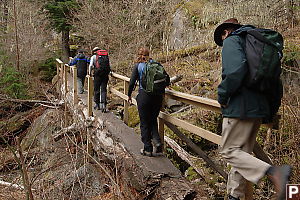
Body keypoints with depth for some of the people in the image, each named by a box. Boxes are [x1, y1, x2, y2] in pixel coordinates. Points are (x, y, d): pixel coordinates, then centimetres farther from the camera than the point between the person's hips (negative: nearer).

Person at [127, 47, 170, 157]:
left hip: (144, 95, -3)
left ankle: (147, 149, 11)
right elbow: (167, 79, 5)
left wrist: (129, 95, 8)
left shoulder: (138, 66, -1)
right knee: (153, 120, 20)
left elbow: (132, 82, -5)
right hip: (158, 96, 3)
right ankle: (157, 141, 2)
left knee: (144, 123, 8)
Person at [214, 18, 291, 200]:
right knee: (243, 152, 15)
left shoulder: (231, 40, -3)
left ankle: (274, 172, -23)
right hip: (260, 107, 9)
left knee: (229, 151, -5)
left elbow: (236, 69, -24)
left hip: (240, 108, -9)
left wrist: (223, 95, -12)